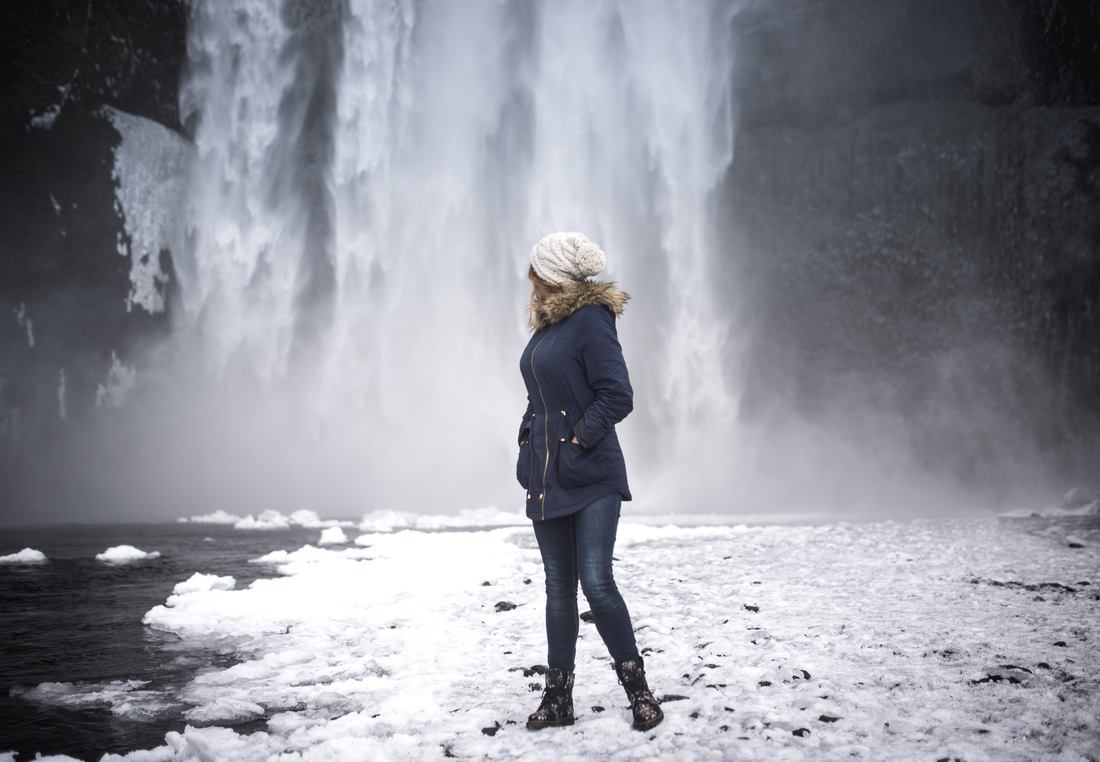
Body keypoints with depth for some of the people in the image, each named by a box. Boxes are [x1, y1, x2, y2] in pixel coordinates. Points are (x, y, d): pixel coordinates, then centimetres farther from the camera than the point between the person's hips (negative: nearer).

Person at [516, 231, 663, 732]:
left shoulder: (590, 320, -11)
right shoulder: (547, 326, 14)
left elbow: (617, 396, -16)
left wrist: (578, 439, -14)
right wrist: (530, 439, 9)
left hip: (591, 478, -8)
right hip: (547, 478, 8)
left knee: (597, 583, -12)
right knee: (558, 588, 9)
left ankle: (637, 689, 4)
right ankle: (558, 699, 16)